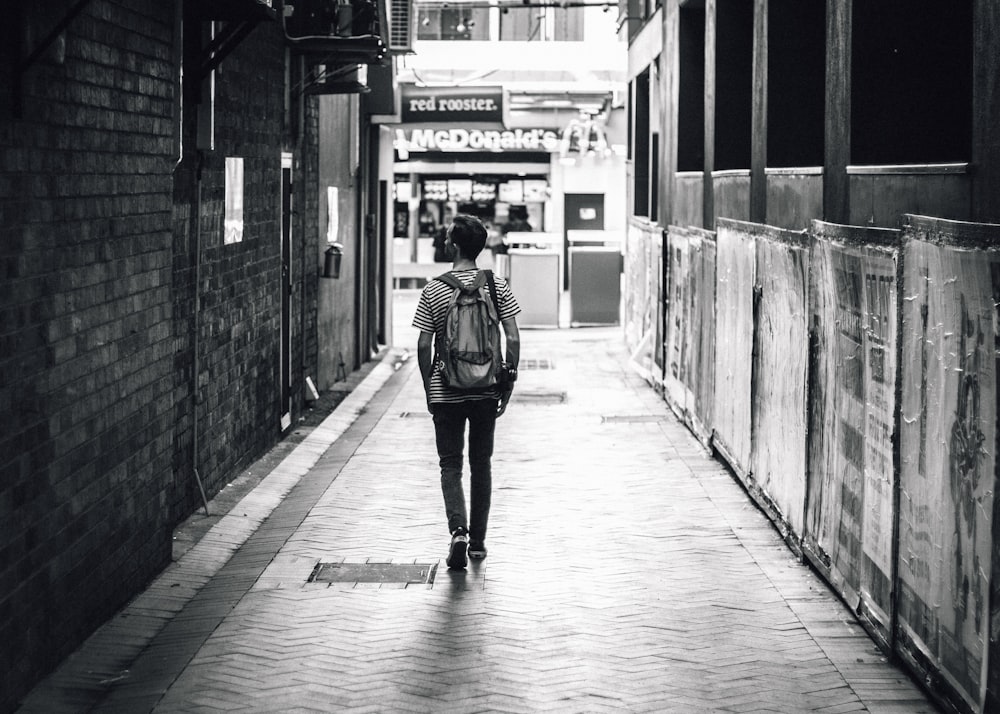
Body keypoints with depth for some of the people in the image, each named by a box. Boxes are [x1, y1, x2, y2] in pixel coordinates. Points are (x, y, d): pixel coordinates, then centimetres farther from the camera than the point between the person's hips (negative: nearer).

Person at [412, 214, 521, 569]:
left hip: (446, 392, -2)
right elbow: (513, 340, -5)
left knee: (451, 464, 5)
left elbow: (424, 346, -5)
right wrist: (508, 387, 5)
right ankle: (478, 541, 20)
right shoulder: (498, 286, -2)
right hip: (486, 391, 2)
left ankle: (458, 530, -17)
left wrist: (428, 390, 6)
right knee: (481, 464, 15)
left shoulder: (434, 290, -6)